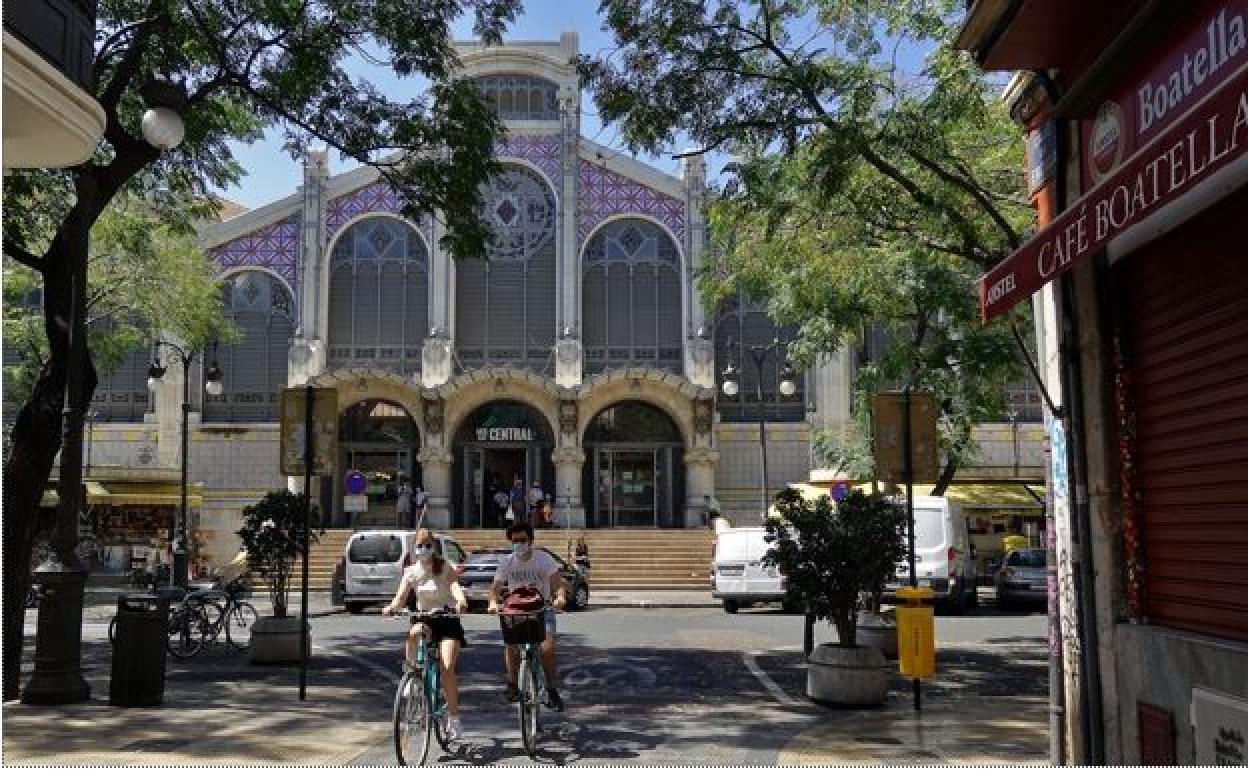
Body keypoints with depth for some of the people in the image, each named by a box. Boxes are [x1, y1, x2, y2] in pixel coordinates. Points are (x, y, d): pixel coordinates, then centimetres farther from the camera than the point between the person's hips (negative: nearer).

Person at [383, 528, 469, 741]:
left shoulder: (445, 568, -4)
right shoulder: (411, 572, 3)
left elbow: (455, 586, -22)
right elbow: (401, 598, -6)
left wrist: (461, 602, -45)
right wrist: (391, 608, -30)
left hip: (447, 620, -2)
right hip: (425, 619, 2)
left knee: (448, 668, -17)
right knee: (413, 633, -36)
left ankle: (453, 718, -6)